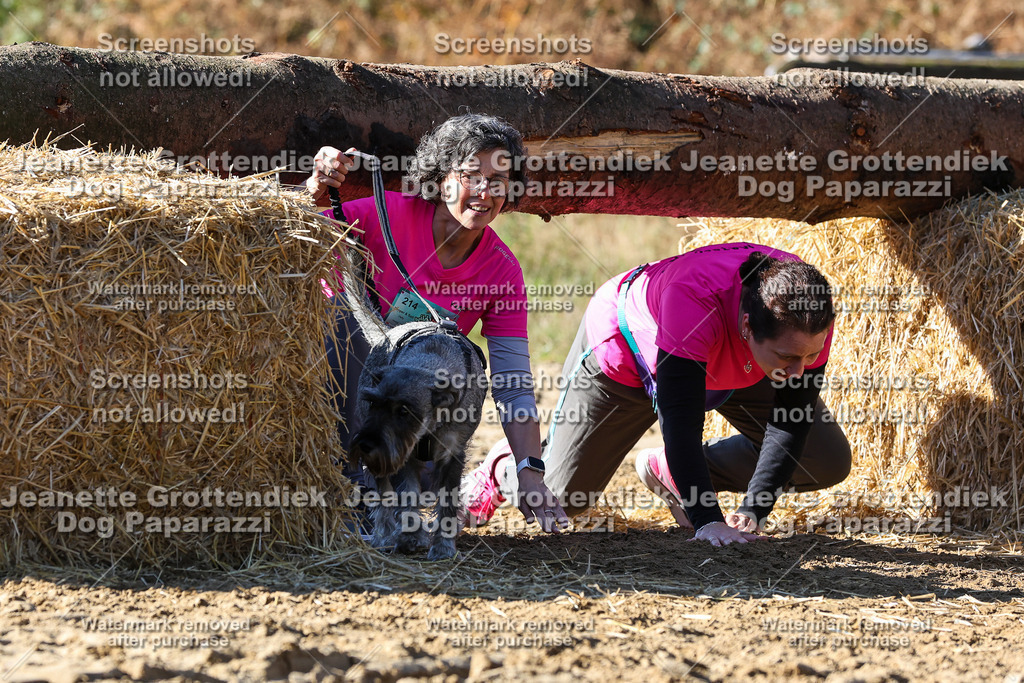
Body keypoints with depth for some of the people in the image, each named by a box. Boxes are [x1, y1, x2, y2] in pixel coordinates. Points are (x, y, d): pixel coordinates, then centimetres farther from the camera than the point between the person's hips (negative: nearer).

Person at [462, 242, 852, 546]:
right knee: (561, 498, -3)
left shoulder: (814, 312, -35)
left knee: (828, 462, -4)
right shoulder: (693, 299, -49)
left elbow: (791, 422, -25)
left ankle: (671, 473, 10)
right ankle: (504, 467, 35)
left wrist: (754, 511, -33)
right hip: (625, 350, -4)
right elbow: (681, 422, -45)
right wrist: (707, 522, -49)